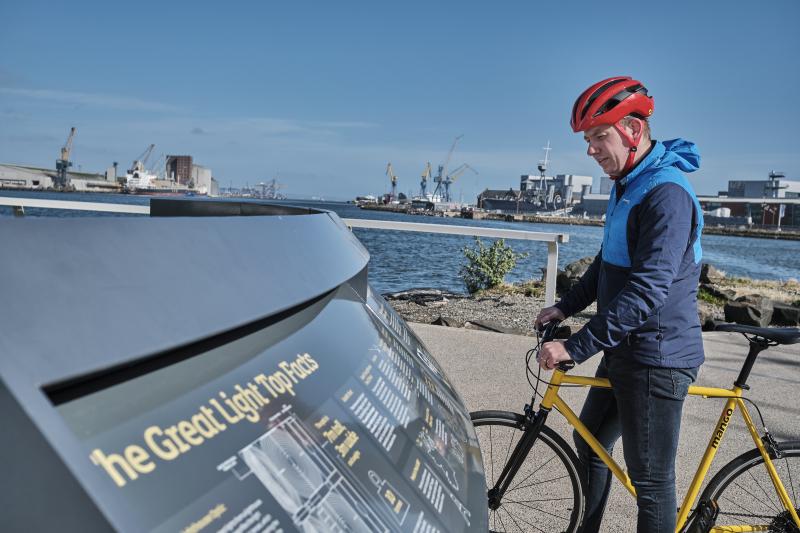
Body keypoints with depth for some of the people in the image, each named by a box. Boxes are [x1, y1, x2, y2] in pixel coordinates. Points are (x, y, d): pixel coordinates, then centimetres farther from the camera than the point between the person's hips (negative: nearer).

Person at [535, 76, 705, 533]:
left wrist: (575, 348, -28)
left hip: (657, 360, -10)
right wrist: (565, 308, 11)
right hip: (624, 351, 10)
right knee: (590, 443, 21)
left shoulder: (667, 194, -22)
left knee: (651, 481, 3)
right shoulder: (628, 184, 10)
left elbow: (647, 293, -29)